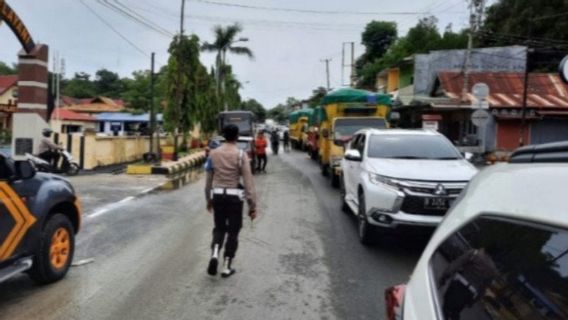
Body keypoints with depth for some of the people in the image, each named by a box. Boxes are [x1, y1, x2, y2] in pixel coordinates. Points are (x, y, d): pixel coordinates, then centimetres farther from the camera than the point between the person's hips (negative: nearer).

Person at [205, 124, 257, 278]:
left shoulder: (213, 153, 1)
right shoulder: (241, 155, -10)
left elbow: (209, 179, 9)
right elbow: (248, 182, -12)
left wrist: (208, 199, 21)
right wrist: (253, 205, -8)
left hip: (217, 195, 3)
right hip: (234, 197, -3)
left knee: (219, 228, 19)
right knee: (233, 232, 10)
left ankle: (214, 255, -3)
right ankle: (227, 267, 14)